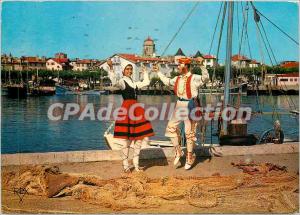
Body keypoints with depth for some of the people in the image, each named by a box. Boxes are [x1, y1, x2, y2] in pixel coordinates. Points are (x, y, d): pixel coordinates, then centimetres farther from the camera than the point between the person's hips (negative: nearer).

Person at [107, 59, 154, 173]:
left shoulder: (134, 83, 20)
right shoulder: (122, 81, -2)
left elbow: (146, 82, 31)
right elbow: (115, 83, -25)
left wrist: (145, 72, 38)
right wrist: (111, 68, -33)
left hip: (136, 109, 8)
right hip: (127, 109, -7)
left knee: (139, 138, 6)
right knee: (126, 140, -7)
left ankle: (136, 164, 16)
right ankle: (125, 165, 4)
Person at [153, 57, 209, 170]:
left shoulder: (194, 78, -10)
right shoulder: (177, 78, 10)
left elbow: (206, 78, -26)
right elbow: (167, 81, 29)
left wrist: (201, 65, -39)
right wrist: (158, 72, 34)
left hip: (190, 106, -6)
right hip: (179, 105, 6)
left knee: (189, 133, 2)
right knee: (171, 127, 4)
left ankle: (190, 158, 15)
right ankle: (178, 151, 20)